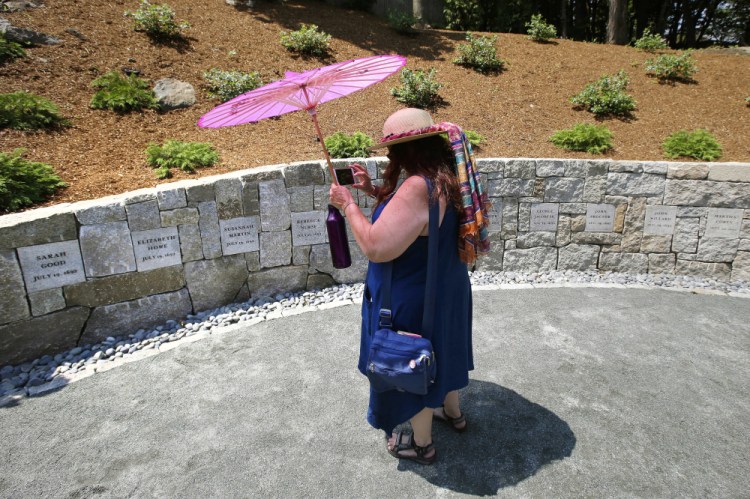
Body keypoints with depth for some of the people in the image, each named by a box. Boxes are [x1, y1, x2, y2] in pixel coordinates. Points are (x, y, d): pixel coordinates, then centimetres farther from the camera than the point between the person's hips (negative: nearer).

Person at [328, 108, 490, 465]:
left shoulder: (419, 187, -32)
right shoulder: (448, 178, -1)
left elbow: (376, 247, -33)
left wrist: (348, 204, -19)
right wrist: (372, 190, 3)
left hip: (414, 302, -9)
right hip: (447, 292, 9)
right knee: (441, 352, 29)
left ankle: (422, 444, 38)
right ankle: (452, 412, 54)